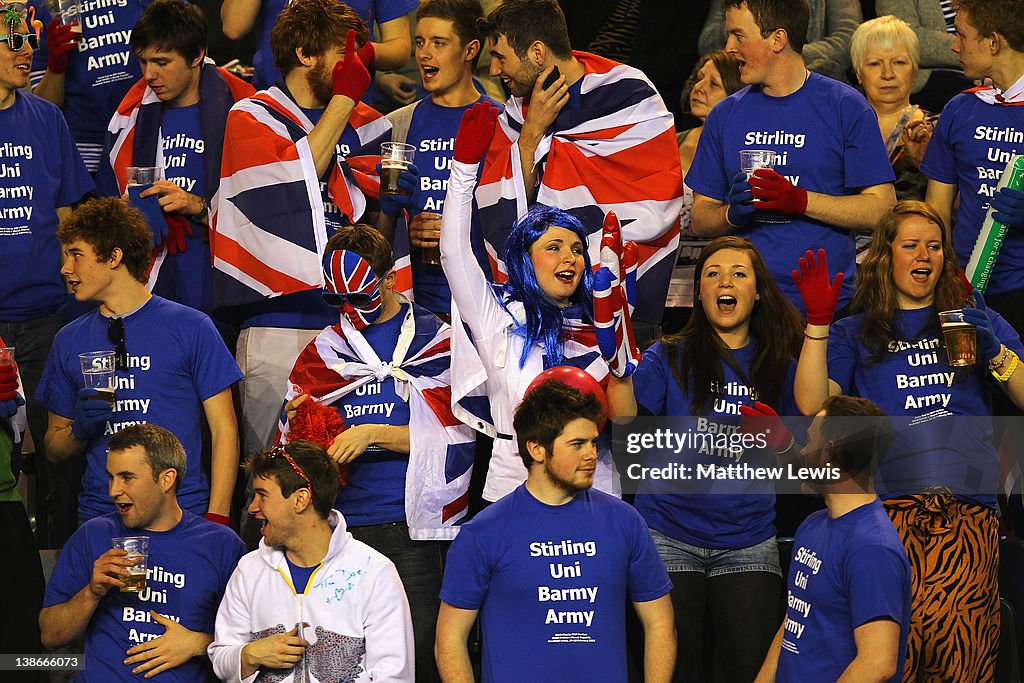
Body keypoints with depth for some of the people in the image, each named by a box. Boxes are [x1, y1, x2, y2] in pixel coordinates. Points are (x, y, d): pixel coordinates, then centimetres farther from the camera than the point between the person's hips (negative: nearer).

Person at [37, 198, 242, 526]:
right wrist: (79, 429, -4)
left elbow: (224, 430, 3)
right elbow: (54, 447, 20)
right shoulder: (69, 340, 14)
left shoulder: (190, 327, 3)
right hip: (98, 514, 3)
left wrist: (216, 519, -7)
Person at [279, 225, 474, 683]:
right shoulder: (324, 350, 17)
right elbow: (294, 446, 19)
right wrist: (297, 423, -3)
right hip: (342, 521, 4)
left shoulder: (434, 340, 4)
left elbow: (451, 435, -4)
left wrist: (373, 433, -12)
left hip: (412, 524, -4)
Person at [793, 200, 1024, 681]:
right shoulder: (855, 334, 21)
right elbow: (812, 403, 5)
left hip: (967, 512, 1)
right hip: (889, 509, -1)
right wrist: (818, 320, -1)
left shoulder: (977, 322, 24)